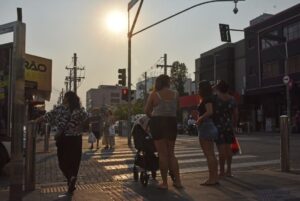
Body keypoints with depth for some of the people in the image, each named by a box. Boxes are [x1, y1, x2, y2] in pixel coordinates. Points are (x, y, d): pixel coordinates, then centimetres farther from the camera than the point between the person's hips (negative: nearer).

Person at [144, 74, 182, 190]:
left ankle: (164, 183, 7)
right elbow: (176, 110, 3)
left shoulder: (154, 94, -4)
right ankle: (177, 181, 15)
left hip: (158, 123, -3)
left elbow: (146, 110, 0)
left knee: (162, 154, 3)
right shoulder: (175, 94, 1)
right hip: (172, 123, 3)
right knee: (171, 153, 15)